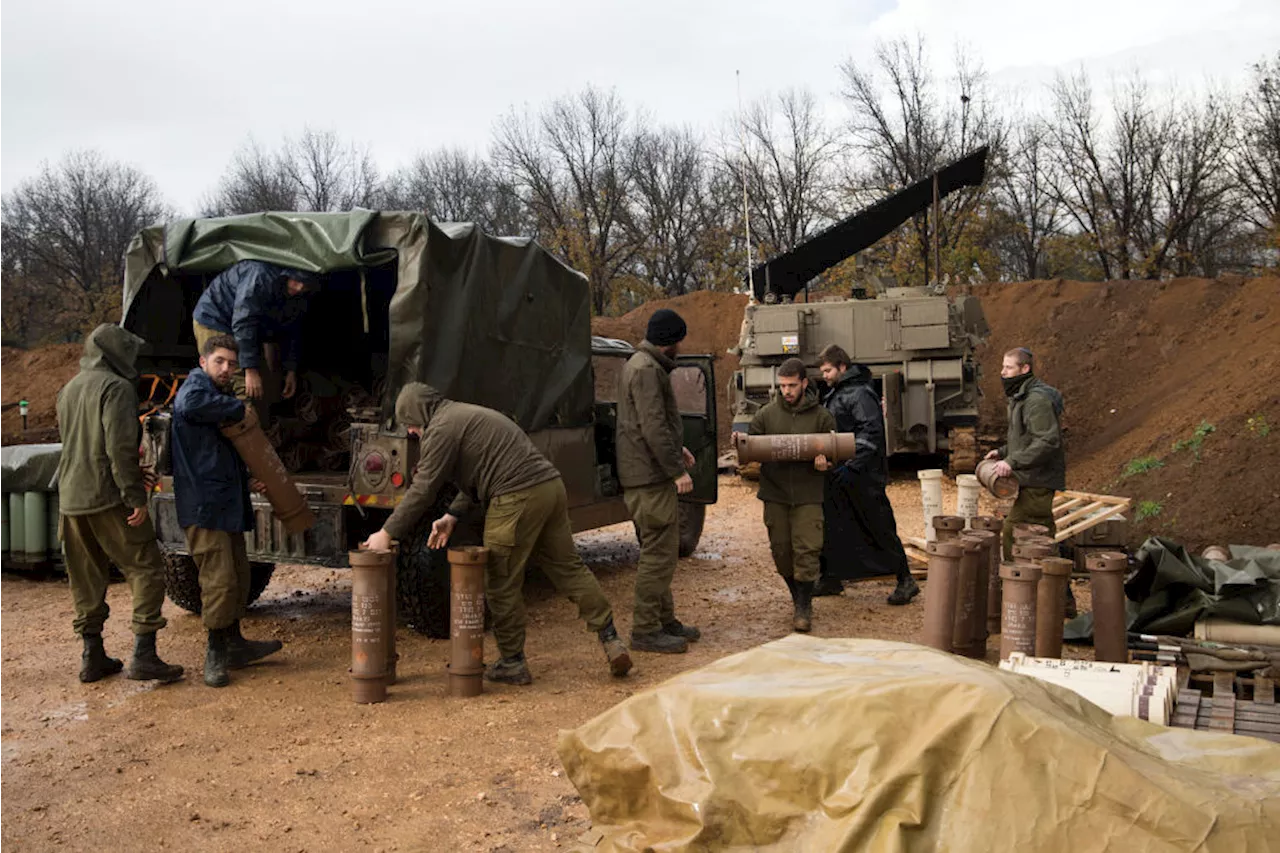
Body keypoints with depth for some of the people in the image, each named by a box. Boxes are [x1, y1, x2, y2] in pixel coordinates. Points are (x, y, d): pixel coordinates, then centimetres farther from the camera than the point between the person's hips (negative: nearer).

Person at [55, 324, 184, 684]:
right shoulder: (116, 387, -10)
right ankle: (143, 656, -7)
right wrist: (135, 496, -16)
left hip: (71, 499, 8)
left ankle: (92, 657, 19)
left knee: (87, 580, 14)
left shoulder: (69, 389, 17)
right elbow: (120, 448, -19)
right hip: (108, 498, -8)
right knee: (146, 570, -1)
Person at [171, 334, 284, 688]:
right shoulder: (196, 386, -5)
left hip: (228, 506, 10)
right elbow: (189, 405, -33)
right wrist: (239, 409, -20)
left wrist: (248, 482, 15)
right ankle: (216, 653, 4)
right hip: (203, 506, -10)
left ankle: (233, 645, 28)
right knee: (220, 580, -8)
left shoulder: (222, 400, 23)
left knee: (238, 576, 16)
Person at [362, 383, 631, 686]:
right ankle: (611, 640, 13)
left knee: (502, 583, 3)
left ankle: (512, 663, 11)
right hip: (551, 484, 10)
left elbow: (423, 489, -6)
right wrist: (452, 516, 23)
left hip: (519, 499, -9)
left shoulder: (442, 430, -2)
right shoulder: (469, 415, 29)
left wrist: (388, 533, 0)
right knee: (568, 567, 14)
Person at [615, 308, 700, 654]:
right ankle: (645, 630, -3)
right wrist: (677, 469, -21)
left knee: (659, 550, 17)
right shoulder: (646, 369, -16)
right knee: (659, 552, -8)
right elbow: (653, 426, -23)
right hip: (650, 474, -11)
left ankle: (665, 620, 25)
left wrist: (677, 447, 25)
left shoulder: (642, 364, 18)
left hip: (650, 473, 11)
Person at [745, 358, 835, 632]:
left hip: (808, 496, -2)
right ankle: (797, 596, 30)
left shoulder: (821, 416, 2)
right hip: (774, 494, 2)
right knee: (781, 550, 8)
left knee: (806, 551, -6)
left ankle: (804, 608, 4)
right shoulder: (767, 413, 6)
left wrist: (824, 463, -16)